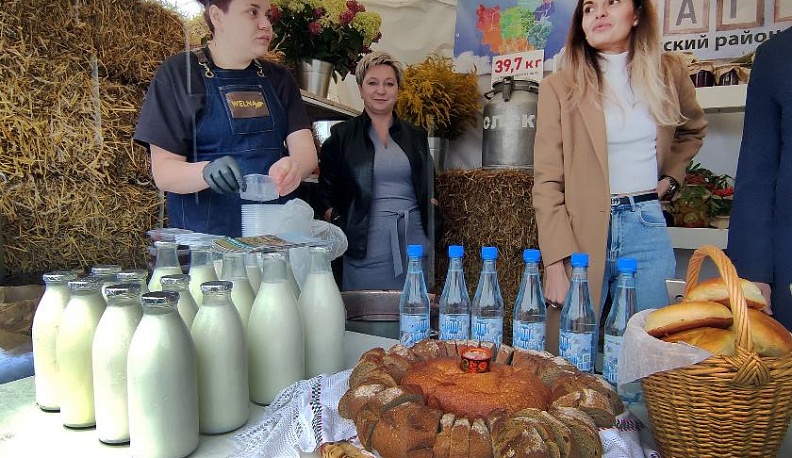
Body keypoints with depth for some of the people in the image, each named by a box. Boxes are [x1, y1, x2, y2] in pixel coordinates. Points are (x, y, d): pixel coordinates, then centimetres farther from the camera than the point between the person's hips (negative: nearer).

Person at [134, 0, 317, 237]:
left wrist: (294, 165, -26)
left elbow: (305, 150, -2)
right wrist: (207, 172, -28)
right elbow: (163, 171, -7)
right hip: (203, 233, -3)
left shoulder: (279, 79, 10)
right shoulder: (178, 73, -2)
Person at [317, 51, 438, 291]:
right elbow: (326, 194, 5)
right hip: (365, 244, -3)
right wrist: (339, 224, -10)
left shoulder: (416, 136, 15)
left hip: (413, 242, 3)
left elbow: (428, 189, 22)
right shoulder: (341, 136, 6)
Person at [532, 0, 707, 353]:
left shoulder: (668, 73, 8)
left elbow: (693, 129, 30)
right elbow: (547, 182, -6)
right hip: (580, 232, -3)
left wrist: (671, 177, 13)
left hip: (648, 228, 3)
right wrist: (557, 264, -14)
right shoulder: (559, 87, -3)